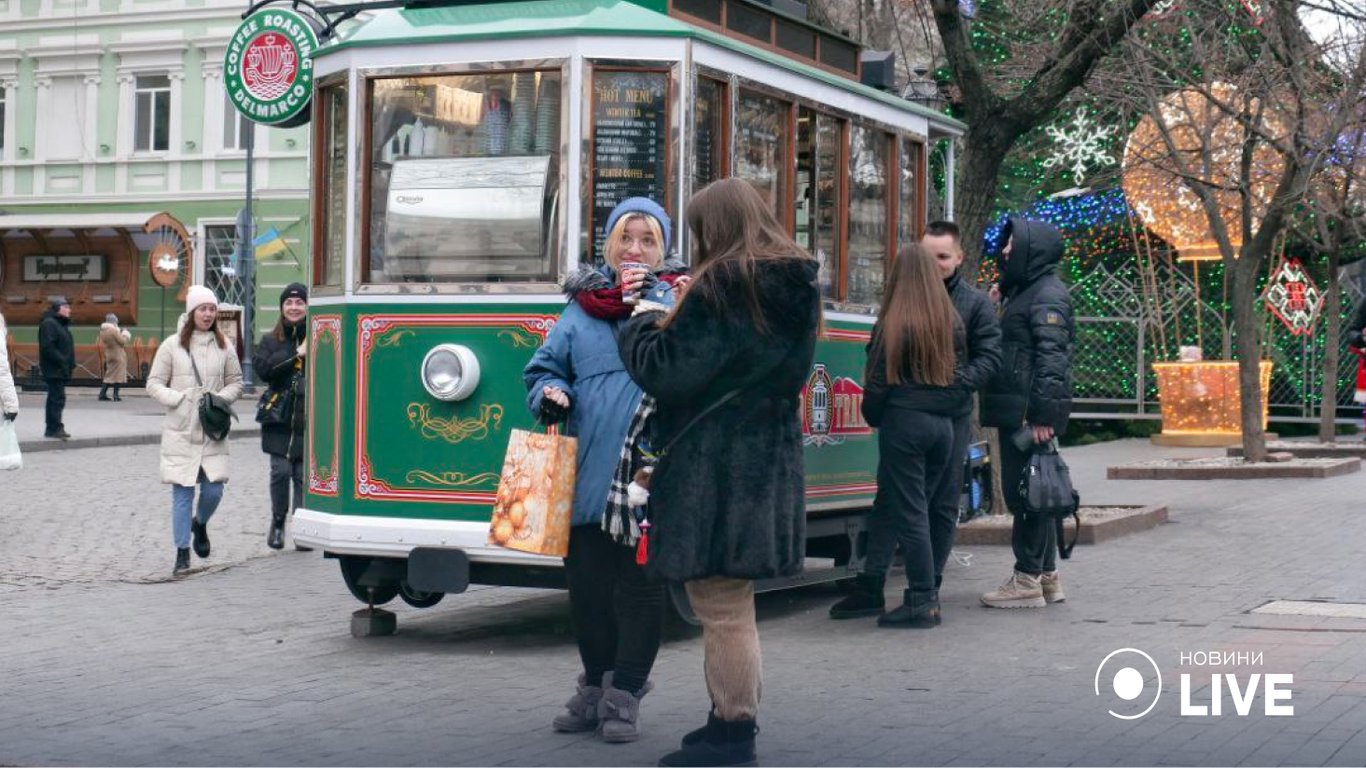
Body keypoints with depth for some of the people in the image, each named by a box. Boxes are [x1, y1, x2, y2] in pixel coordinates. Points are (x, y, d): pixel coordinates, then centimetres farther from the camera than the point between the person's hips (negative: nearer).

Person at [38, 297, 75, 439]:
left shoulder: (61, 324, 19)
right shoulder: (48, 324, -13)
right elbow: (47, 347, -22)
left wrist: (70, 363, 13)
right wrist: (62, 361, -22)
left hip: (62, 369, 10)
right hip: (54, 369, -10)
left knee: (55, 398, 13)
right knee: (57, 397, -11)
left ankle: (52, 429, 17)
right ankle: (55, 428, -9)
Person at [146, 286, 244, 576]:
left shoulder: (224, 347, 7)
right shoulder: (172, 345, 0)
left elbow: (236, 383, 14)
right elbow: (154, 384, 3)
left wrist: (220, 398, -6)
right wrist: (179, 399, -12)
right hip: (180, 432, -2)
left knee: (213, 489, -4)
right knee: (182, 493, -1)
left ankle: (200, 524, 29)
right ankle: (182, 552, 8)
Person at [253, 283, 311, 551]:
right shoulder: (271, 340, 10)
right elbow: (262, 368, -8)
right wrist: (297, 353, -12)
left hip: (309, 420, -1)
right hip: (280, 419, 1)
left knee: (304, 475, 0)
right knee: (281, 472, -1)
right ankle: (278, 522, 18)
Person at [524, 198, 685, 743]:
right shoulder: (583, 305, 12)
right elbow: (545, 368, 18)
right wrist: (550, 394, -4)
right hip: (588, 474, 3)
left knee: (639, 585, 3)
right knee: (586, 583, 10)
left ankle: (625, 695, 13)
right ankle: (596, 684, 26)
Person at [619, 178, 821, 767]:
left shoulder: (720, 286, -15)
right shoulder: (798, 287, 11)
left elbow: (667, 373, -15)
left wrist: (644, 325, 4)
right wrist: (674, 323, 15)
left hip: (714, 470, -9)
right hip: (769, 465, 9)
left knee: (719, 603, -3)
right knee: (731, 599, 18)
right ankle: (733, 718, 25)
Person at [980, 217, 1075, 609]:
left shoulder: (1047, 296, -12)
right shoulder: (1023, 292, 21)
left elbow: (1052, 359, -20)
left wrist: (1043, 415, -25)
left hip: (1029, 414, -10)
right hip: (1015, 411, 10)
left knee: (1026, 493, -7)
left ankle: (1028, 580, -2)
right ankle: (1047, 576, 21)